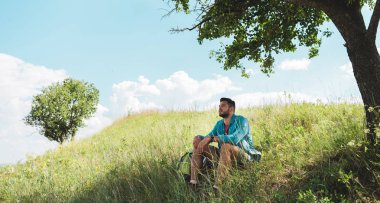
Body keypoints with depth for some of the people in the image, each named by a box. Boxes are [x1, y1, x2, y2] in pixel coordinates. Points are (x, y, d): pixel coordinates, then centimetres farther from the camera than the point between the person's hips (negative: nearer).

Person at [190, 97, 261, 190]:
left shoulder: (241, 121, -11)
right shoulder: (219, 124, 11)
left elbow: (235, 138, -29)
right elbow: (208, 136, 9)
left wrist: (212, 138, -24)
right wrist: (201, 138, -16)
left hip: (244, 157, -7)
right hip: (224, 155, 7)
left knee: (226, 145, -39)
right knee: (198, 141, -3)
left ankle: (217, 186, -41)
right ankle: (193, 181, -16)